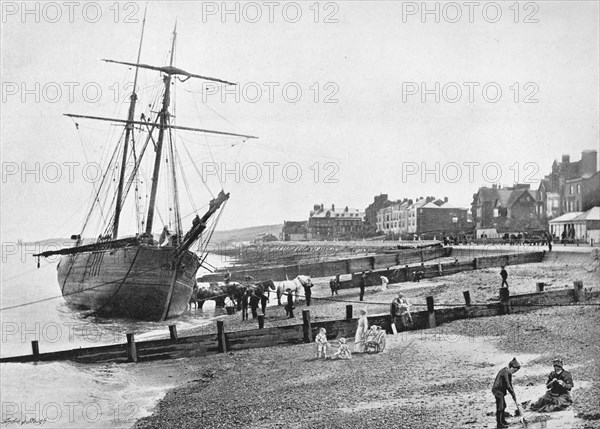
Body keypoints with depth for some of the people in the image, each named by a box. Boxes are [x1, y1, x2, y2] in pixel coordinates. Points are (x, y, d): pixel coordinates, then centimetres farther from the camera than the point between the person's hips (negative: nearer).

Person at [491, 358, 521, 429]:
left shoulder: (508, 372, 10)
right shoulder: (505, 372, -21)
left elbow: (509, 384, 13)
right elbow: (507, 385, -21)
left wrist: (513, 394, 7)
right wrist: (513, 394, -14)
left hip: (501, 390, 10)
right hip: (498, 390, -10)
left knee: (503, 406, 20)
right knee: (500, 407, -5)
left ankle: (502, 420, 34)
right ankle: (499, 423, 1)